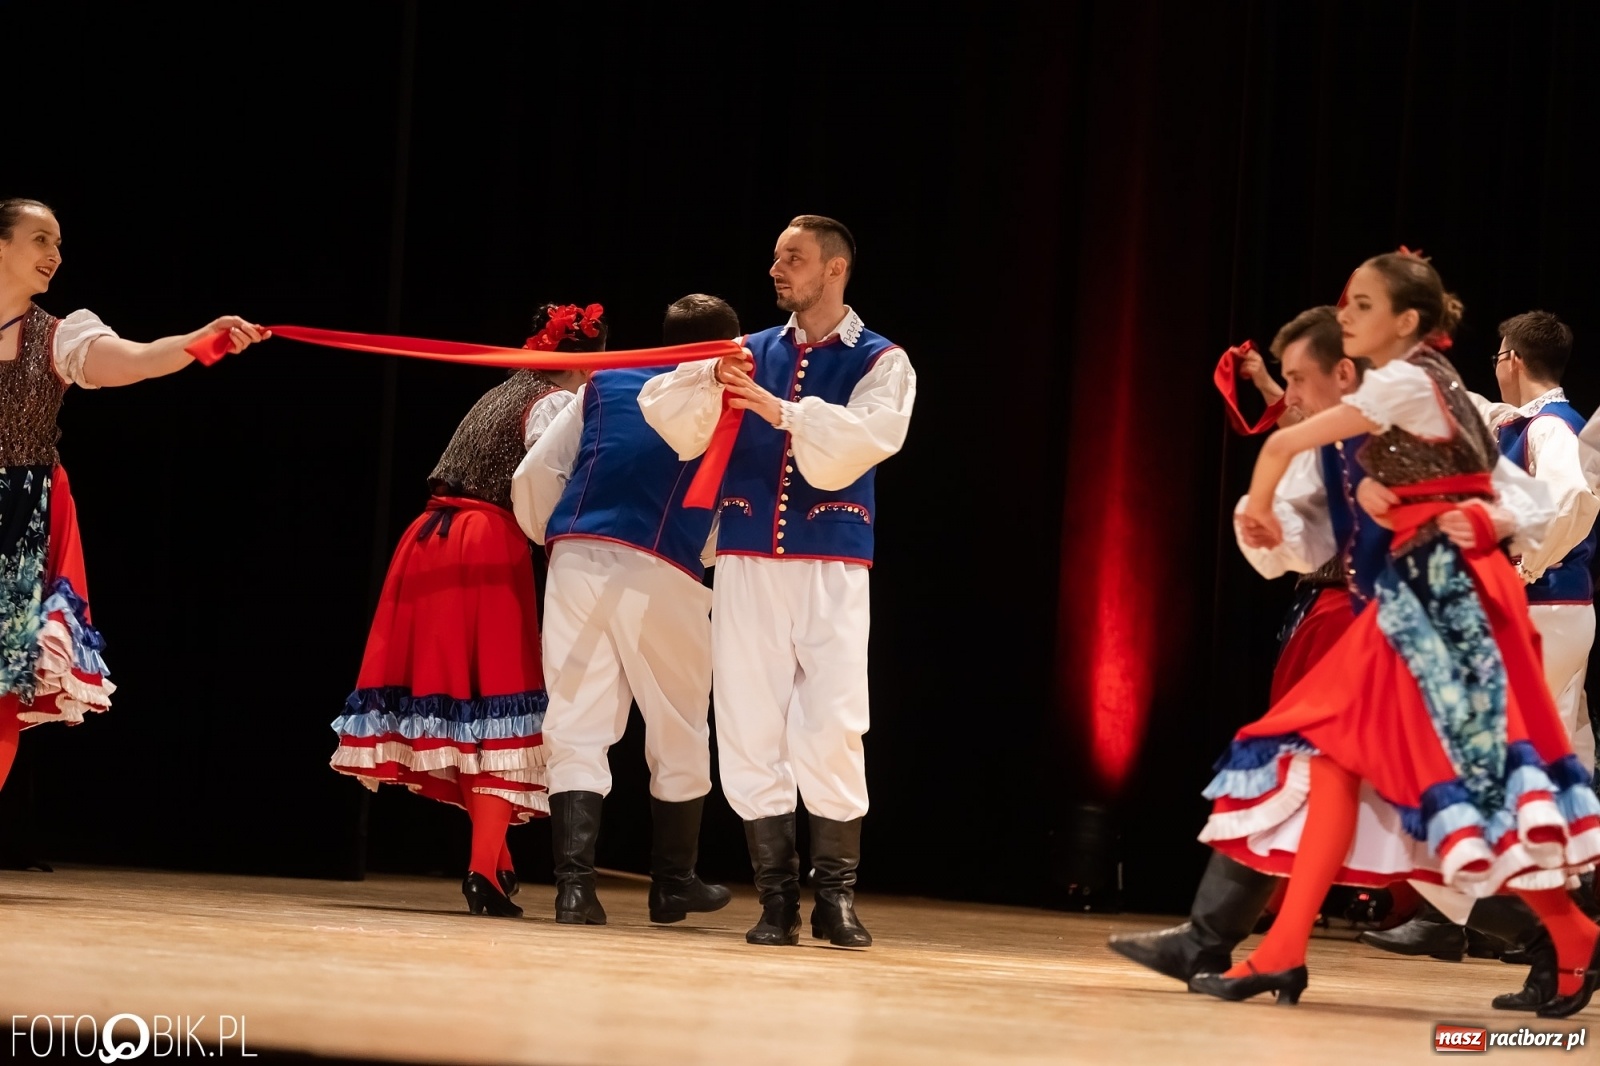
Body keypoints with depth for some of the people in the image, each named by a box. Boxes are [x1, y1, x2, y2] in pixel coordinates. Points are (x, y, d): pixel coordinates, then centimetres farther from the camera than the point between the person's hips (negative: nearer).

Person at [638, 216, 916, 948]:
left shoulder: (880, 363, 3)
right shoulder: (749, 354, 13)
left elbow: (869, 435, -16)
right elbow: (667, 415, 2)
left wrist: (784, 412, -26)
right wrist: (712, 382, -16)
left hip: (832, 569, -3)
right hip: (746, 565, 3)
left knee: (832, 731, -9)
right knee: (749, 730, 1)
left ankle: (836, 899, 1)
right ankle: (776, 898, 9)